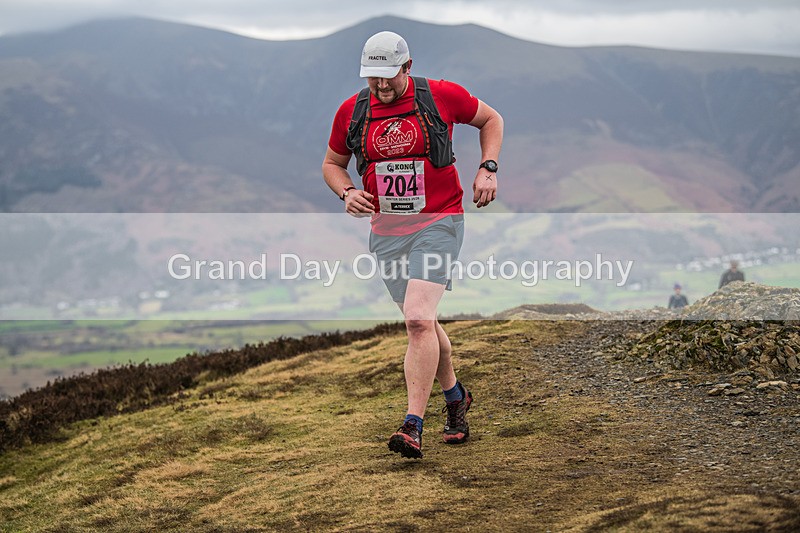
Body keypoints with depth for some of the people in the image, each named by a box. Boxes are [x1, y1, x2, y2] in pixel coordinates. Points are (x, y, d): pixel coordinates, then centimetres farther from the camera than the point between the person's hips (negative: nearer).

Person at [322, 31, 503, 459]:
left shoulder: (442, 96, -5)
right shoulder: (351, 111, 3)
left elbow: (490, 119, 11)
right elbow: (332, 163, 17)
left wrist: (488, 169, -2)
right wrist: (347, 192, -4)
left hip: (438, 223, -4)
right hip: (385, 231, 5)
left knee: (418, 320, -20)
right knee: (421, 323, 13)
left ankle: (413, 425, -20)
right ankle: (455, 397, 36)